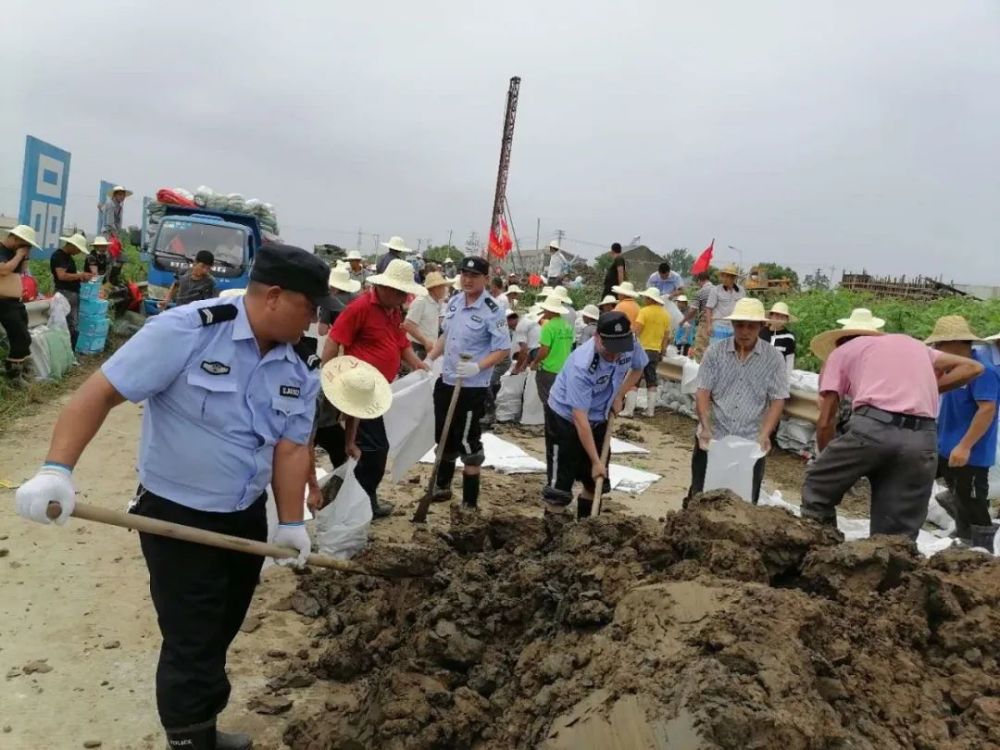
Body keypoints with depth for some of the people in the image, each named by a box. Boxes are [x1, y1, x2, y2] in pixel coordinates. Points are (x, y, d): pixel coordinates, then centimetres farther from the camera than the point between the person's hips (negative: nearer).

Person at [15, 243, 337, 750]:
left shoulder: (302, 365, -3)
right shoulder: (187, 329, -22)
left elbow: (291, 446, 0)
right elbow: (101, 391, -22)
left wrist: (291, 523, -2)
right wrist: (56, 470, -31)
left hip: (247, 516, 7)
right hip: (176, 517, -6)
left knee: (219, 635, 22)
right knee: (192, 644, 2)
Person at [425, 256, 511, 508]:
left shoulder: (491, 310, -17)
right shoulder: (454, 302, 5)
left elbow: (504, 349, -17)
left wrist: (478, 367, -29)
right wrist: (429, 358, 7)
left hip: (472, 387, -7)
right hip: (446, 381, 7)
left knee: (469, 443, -1)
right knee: (444, 438, 20)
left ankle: (470, 502, 11)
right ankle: (442, 487, 40)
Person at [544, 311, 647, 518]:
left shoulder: (631, 346, -19)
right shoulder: (581, 365, -36)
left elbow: (638, 368, 8)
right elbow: (580, 418, -32)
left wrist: (619, 395, -6)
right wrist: (596, 461, -28)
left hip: (598, 420, 6)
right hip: (566, 418, -6)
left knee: (595, 482, 15)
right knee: (559, 488, -7)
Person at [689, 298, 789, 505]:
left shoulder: (773, 358, -1)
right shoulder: (715, 352, 0)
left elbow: (777, 401, -2)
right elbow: (703, 392, -2)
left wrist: (764, 435, -15)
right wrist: (706, 428, -15)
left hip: (750, 444, 0)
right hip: (712, 439, 0)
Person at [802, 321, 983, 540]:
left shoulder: (841, 351, 23)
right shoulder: (914, 345, 35)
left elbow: (826, 422, 18)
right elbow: (972, 367, 27)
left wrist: (827, 461, 32)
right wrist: (933, 388, 26)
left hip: (873, 427, -4)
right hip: (923, 439, 4)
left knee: (816, 487, 17)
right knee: (897, 535, 10)